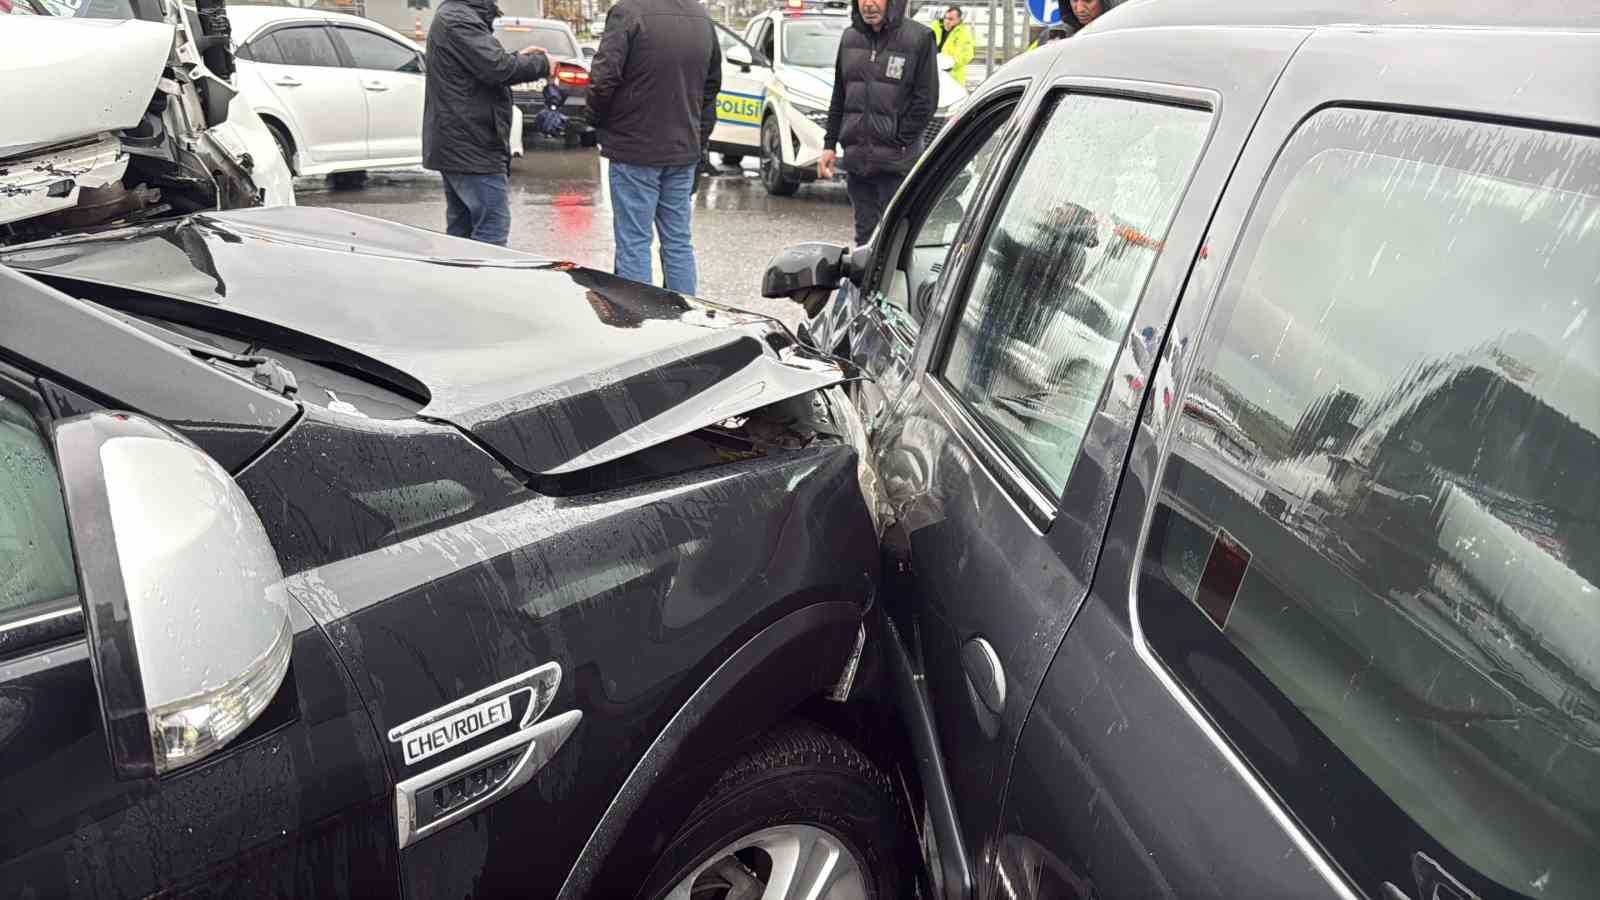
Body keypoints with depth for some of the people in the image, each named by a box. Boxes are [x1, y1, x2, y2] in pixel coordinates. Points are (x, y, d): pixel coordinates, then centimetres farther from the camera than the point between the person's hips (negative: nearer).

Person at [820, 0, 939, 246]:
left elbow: (926, 101, -6)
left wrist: (899, 143, -10)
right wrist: (829, 145, 12)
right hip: (856, 160, 5)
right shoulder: (850, 38, 11)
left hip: (897, 163, -5)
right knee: (864, 235, 12)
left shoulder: (919, 37, -4)